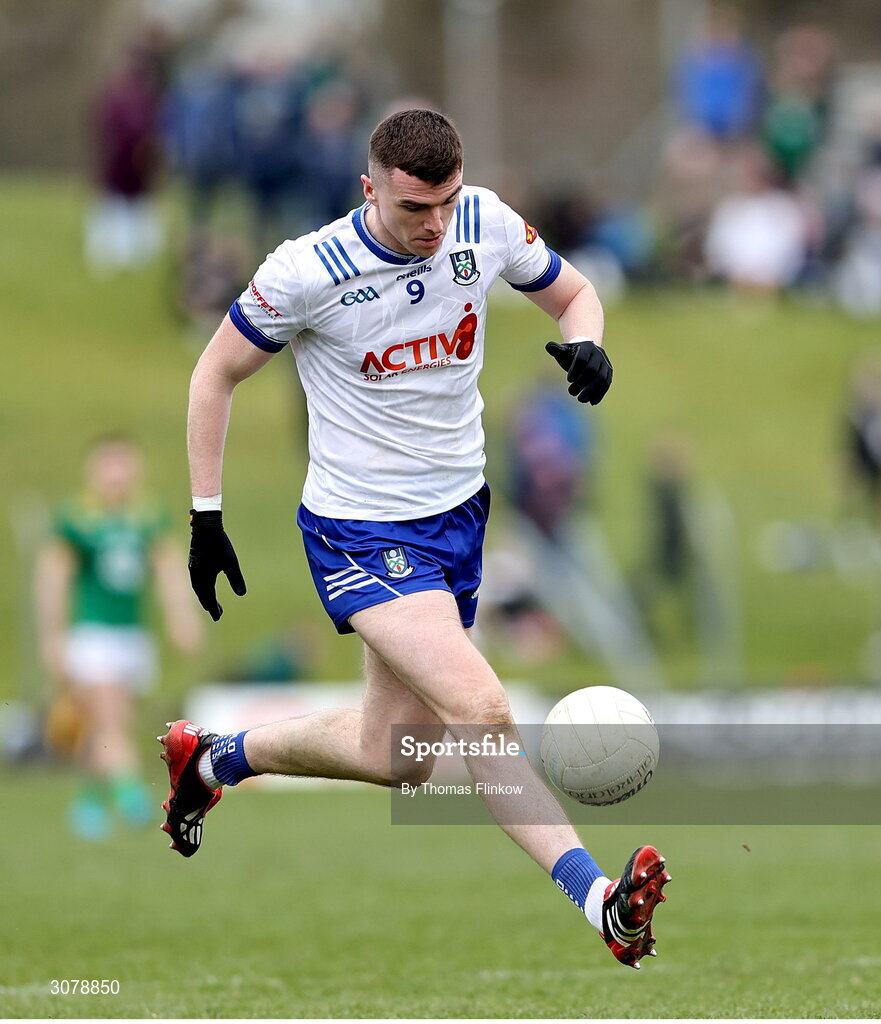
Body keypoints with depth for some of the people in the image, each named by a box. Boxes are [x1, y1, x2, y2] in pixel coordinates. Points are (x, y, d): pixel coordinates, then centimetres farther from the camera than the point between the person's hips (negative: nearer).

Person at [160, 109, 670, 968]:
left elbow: (571, 292, 12)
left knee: (395, 759, 14)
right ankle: (598, 899, -25)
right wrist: (206, 517, -6)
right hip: (361, 533, -6)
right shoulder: (309, 270, -18)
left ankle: (210, 758, 37)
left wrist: (584, 342, -13)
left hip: (458, 511, 6)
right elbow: (217, 373, -4)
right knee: (479, 710, -25)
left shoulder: (485, 223, -6)